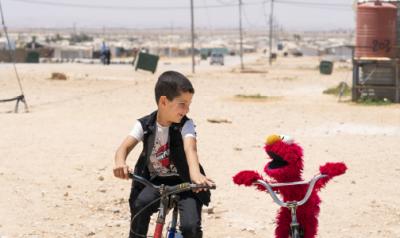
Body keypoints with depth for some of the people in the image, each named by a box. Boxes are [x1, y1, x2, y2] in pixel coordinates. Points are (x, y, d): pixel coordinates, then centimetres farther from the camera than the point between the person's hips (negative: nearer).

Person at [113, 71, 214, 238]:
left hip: (183, 183, -2)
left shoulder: (185, 125, -12)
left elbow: (190, 148, -31)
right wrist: (120, 163, -43)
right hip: (156, 181, 2)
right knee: (140, 205, -29)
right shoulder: (145, 125, -6)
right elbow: (125, 146, -18)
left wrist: (195, 174, -53)